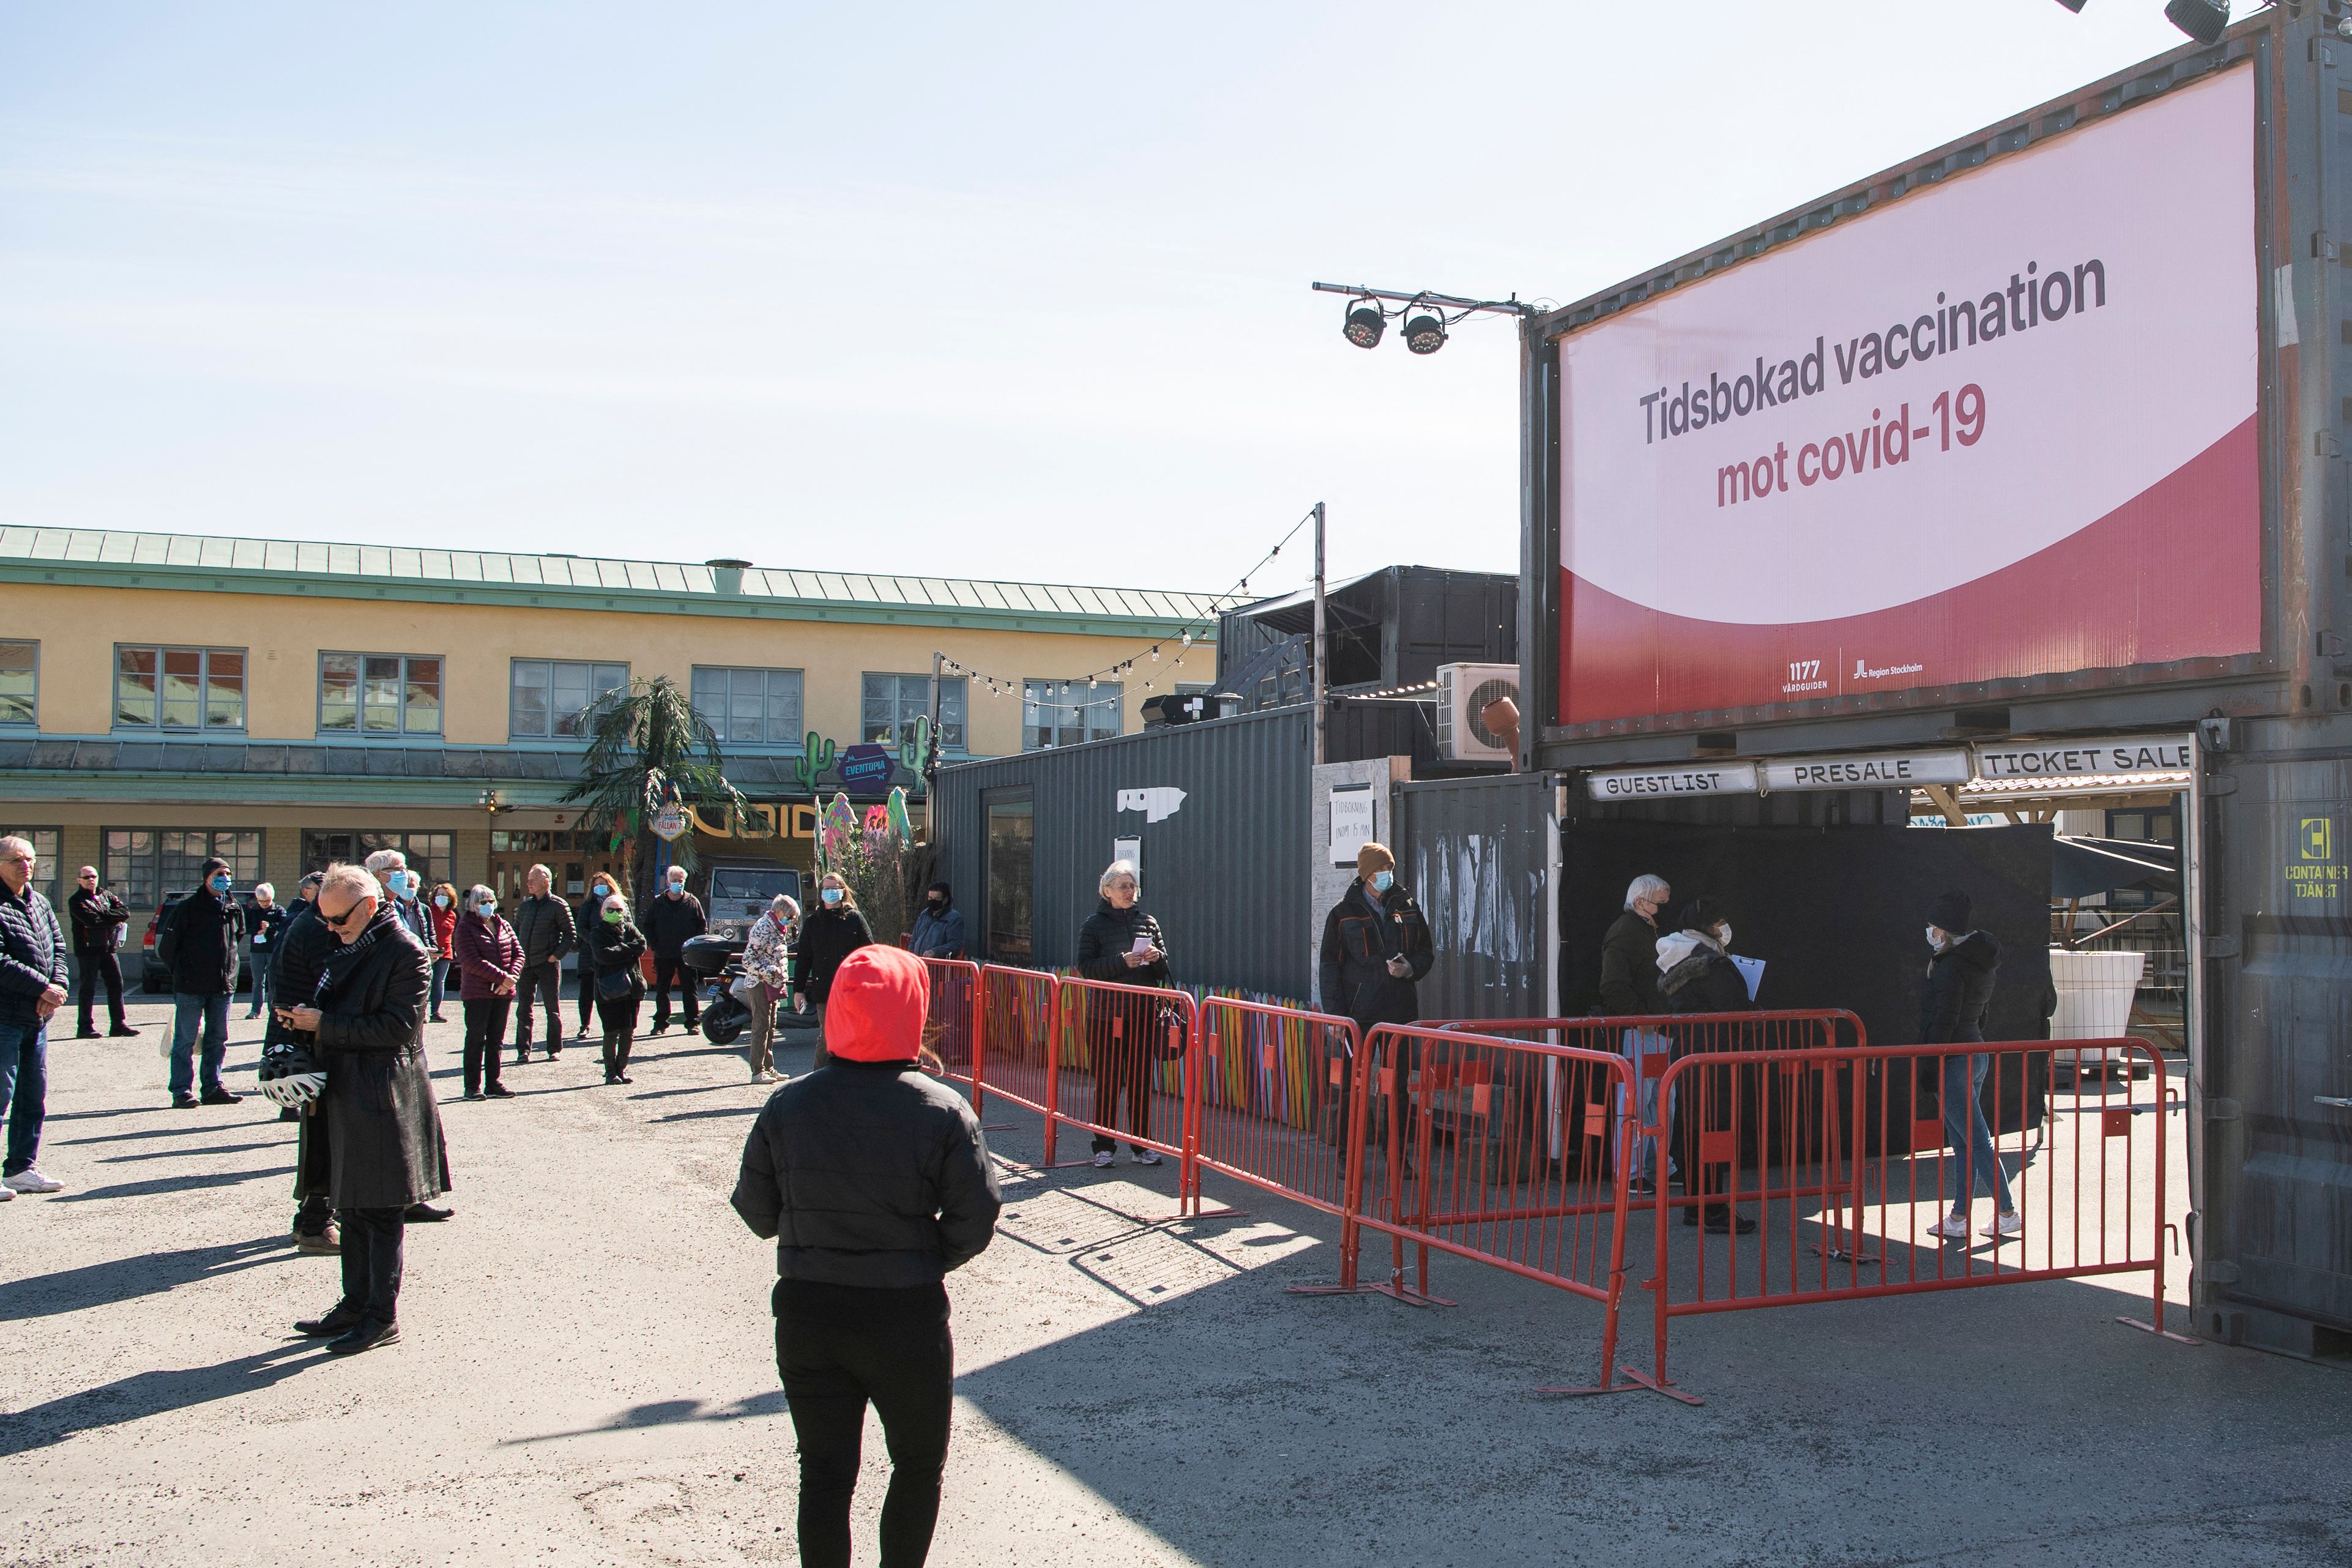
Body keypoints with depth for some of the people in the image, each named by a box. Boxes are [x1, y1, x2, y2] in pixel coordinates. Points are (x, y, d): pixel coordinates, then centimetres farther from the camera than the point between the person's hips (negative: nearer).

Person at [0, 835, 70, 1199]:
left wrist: (58, 985, -4)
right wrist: (43, 988, -17)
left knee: (34, 1094, 12)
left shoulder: (40, 902, 15)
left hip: (37, 1016, 8)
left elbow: (58, 948, 14)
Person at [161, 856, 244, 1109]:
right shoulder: (187, 908, -6)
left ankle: (213, 1087, 17)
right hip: (191, 986, -6)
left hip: (224, 985, 6)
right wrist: (180, 972, 3)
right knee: (185, 1040, -2)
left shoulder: (233, 909, 11)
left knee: (218, 1040, 10)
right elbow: (167, 946, -2)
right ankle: (182, 1091, 0)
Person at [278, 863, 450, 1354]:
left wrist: (325, 1025, -18)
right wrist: (302, 1018, 4)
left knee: (381, 1213, -2)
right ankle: (355, 1304, 25)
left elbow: (399, 1026, -20)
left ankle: (383, 1318, 5)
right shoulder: (347, 949, 14)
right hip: (347, 1099, 9)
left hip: (384, 1103, -9)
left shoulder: (407, 953, -13)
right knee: (351, 1208, 15)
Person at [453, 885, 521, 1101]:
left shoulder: (503, 926, 14)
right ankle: (472, 1086, 4)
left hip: (503, 993, 6)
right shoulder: (466, 928, -5)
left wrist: (511, 977, -11)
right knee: (476, 1039, -2)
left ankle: (493, 1083, 17)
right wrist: (502, 977, -19)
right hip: (477, 993, -6)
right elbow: (472, 961, -16)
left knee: (497, 1039, 10)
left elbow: (518, 953, 8)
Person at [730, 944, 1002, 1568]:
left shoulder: (787, 1105, -6)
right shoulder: (943, 1111, -14)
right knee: (919, 1464, 19)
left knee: (824, 1473, 13)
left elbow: (757, 1212, 1)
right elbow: (975, 1221, -12)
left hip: (806, 1312, 2)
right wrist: (922, 1262, 6)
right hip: (907, 1314, -2)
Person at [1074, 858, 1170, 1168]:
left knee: (1141, 1083, 4)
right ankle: (1104, 1146, 9)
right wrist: (1122, 962, -19)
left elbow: (1162, 973, 15)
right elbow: (1086, 967, -8)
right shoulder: (1095, 924, 2)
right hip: (1106, 1015, -3)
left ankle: (1141, 1145, 12)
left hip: (1142, 1015, 3)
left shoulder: (1147, 922, 11)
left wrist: (1156, 958, -8)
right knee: (1108, 1083, 0)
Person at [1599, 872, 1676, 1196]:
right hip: (1636, 1033, -10)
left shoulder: (1653, 930, 20)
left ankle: (1659, 1168, 25)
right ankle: (1631, 1176, -1)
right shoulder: (1623, 933, -12)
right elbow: (1614, 987, -21)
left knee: (1662, 1101, 15)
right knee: (1635, 1102, -7)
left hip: (1658, 1030, 10)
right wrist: (1641, 1018, -21)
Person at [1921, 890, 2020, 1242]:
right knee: (1964, 1144, 11)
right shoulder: (1981, 964, 13)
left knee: (1976, 1142, -3)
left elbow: (1945, 1020, -20)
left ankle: (2007, 1213, 3)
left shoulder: (1951, 965, -17)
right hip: (1978, 1054, 10)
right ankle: (1959, 1219, 15)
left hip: (1954, 1062, -10)